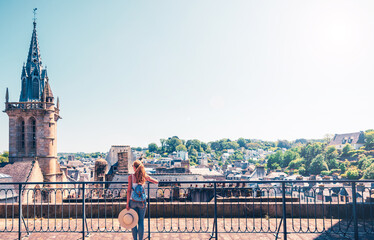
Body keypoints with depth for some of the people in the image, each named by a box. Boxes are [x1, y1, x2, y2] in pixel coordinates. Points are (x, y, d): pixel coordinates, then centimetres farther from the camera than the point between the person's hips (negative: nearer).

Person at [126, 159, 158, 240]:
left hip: (133, 201, -1)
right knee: (141, 221, 9)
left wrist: (127, 203, -4)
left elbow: (129, 190, -8)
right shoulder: (145, 176, -2)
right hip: (142, 202, 1)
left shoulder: (131, 177, -7)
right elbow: (156, 182, 7)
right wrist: (148, 179, 24)